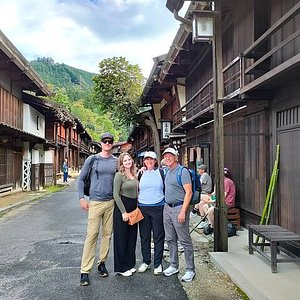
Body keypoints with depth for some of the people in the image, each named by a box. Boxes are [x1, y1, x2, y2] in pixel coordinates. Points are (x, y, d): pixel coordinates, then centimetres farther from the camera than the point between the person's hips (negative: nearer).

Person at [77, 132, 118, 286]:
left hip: (111, 202, 3)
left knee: (107, 234, 9)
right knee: (91, 235, -5)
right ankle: (85, 271, 2)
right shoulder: (92, 159, -1)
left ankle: (102, 262, 26)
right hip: (95, 202, -3)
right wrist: (81, 198, -5)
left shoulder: (116, 161, 7)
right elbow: (81, 179, 3)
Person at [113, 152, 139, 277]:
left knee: (132, 237, 13)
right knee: (121, 237, 2)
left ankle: (130, 264, 27)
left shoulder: (135, 175, 10)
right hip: (122, 207, -7)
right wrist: (123, 212, -16)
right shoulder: (119, 175, -10)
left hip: (134, 208, 7)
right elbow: (116, 194, -14)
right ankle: (121, 267, 14)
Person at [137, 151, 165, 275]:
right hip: (143, 208, 3)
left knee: (158, 236, 2)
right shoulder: (141, 174, 9)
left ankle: (158, 264, 13)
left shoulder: (161, 172, 1)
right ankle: (146, 262, 22)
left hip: (158, 208, -3)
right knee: (144, 236, 9)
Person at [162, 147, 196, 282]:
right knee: (170, 239, 14)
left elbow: (188, 192, -17)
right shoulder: (167, 172, 13)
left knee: (185, 240, -1)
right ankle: (174, 266, 27)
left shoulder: (183, 171, -12)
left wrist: (183, 211, -21)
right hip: (167, 208, 8)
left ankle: (190, 270, 9)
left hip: (179, 208, -8)